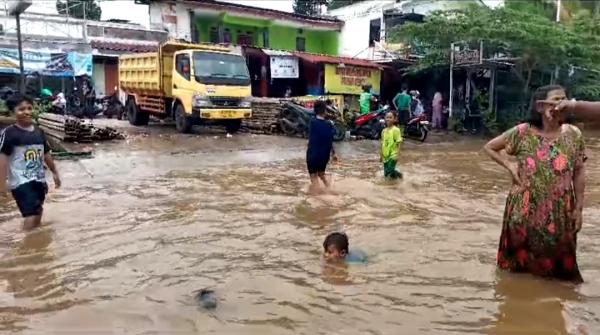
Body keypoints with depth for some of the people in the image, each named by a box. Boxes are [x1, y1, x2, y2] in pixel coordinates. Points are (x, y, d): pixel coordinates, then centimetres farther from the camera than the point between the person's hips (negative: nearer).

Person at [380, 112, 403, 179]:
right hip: (385, 155, 6)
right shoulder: (384, 131, 7)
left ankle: (397, 174, 15)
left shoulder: (396, 130, -11)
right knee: (386, 174, 8)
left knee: (390, 171, -15)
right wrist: (381, 155, 15)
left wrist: (397, 154, -18)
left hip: (393, 155, -6)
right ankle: (395, 173, 35)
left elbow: (399, 143, -12)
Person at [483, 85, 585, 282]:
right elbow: (490, 147, 4)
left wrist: (578, 208, 0)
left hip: (560, 211, 1)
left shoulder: (573, 135, -3)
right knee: (521, 255, 13)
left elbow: (579, 173, 1)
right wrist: (510, 166, -6)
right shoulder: (523, 132, -8)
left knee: (556, 257, 12)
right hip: (525, 208, -1)